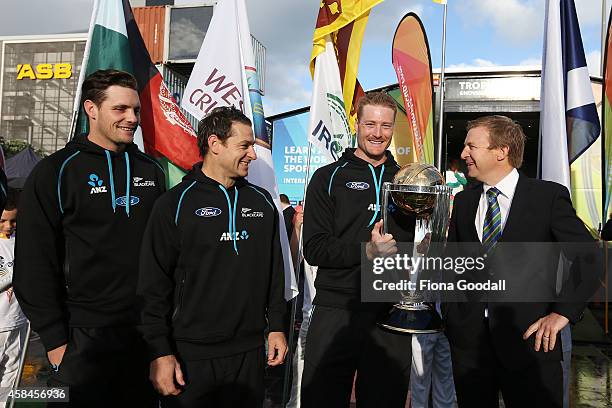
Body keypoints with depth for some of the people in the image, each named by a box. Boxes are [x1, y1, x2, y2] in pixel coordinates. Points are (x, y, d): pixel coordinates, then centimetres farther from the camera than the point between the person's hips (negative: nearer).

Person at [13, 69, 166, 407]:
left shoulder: (151, 170, 7)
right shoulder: (55, 172, -7)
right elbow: (34, 263, -8)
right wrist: (54, 339, -10)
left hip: (148, 333, 5)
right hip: (85, 338, -4)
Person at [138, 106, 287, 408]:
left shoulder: (262, 201, 7)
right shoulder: (175, 204, -7)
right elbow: (154, 286, -8)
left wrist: (276, 327, 9)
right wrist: (160, 352, -9)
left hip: (250, 350, 4)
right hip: (191, 355, -4)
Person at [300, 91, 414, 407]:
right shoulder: (329, 178, 0)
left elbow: (420, 238, 23)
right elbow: (314, 248, -8)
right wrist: (367, 250, -22)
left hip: (391, 313, 3)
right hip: (336, 313, -3)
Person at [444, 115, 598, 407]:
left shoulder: (549, 196, -5)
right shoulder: (463, 201, 8)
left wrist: (563, 312, -9)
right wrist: (451, 314, 3)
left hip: (529, 338, -3)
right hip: (468, 337, 4)